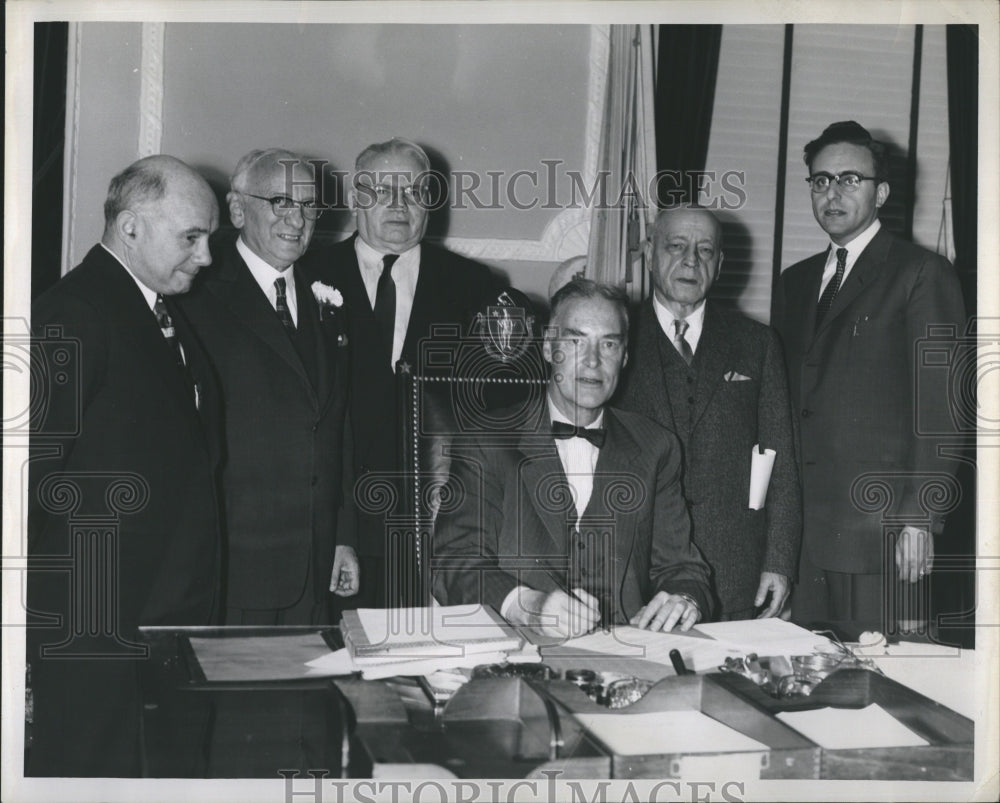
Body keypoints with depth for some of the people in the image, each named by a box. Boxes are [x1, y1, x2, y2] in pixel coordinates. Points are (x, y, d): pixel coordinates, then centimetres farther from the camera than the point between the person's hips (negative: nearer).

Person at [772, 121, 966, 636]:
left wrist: (920, 520, -14)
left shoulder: (921, 274, -1)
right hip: (799, 529, 5)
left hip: (878, 534, -5)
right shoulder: (795, 282, 19)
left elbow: (938, 406, -7)